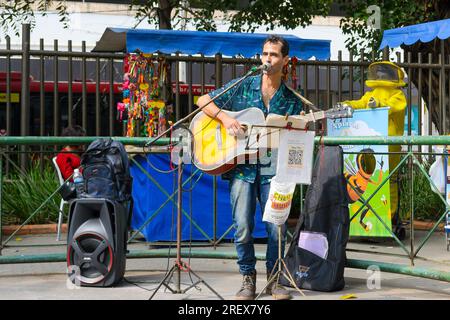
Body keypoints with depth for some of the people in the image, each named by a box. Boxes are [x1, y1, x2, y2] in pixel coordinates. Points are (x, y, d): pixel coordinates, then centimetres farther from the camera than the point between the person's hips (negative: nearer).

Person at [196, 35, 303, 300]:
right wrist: (224, 116, -9)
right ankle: (248, 278, 11)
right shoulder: (243, 87, 7)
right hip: (242, 165, -1)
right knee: (243, 227, -7)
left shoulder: (292, 99, 10)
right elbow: (203, 100, 6)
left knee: (277, 227, -6)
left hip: (273, 168, 1)